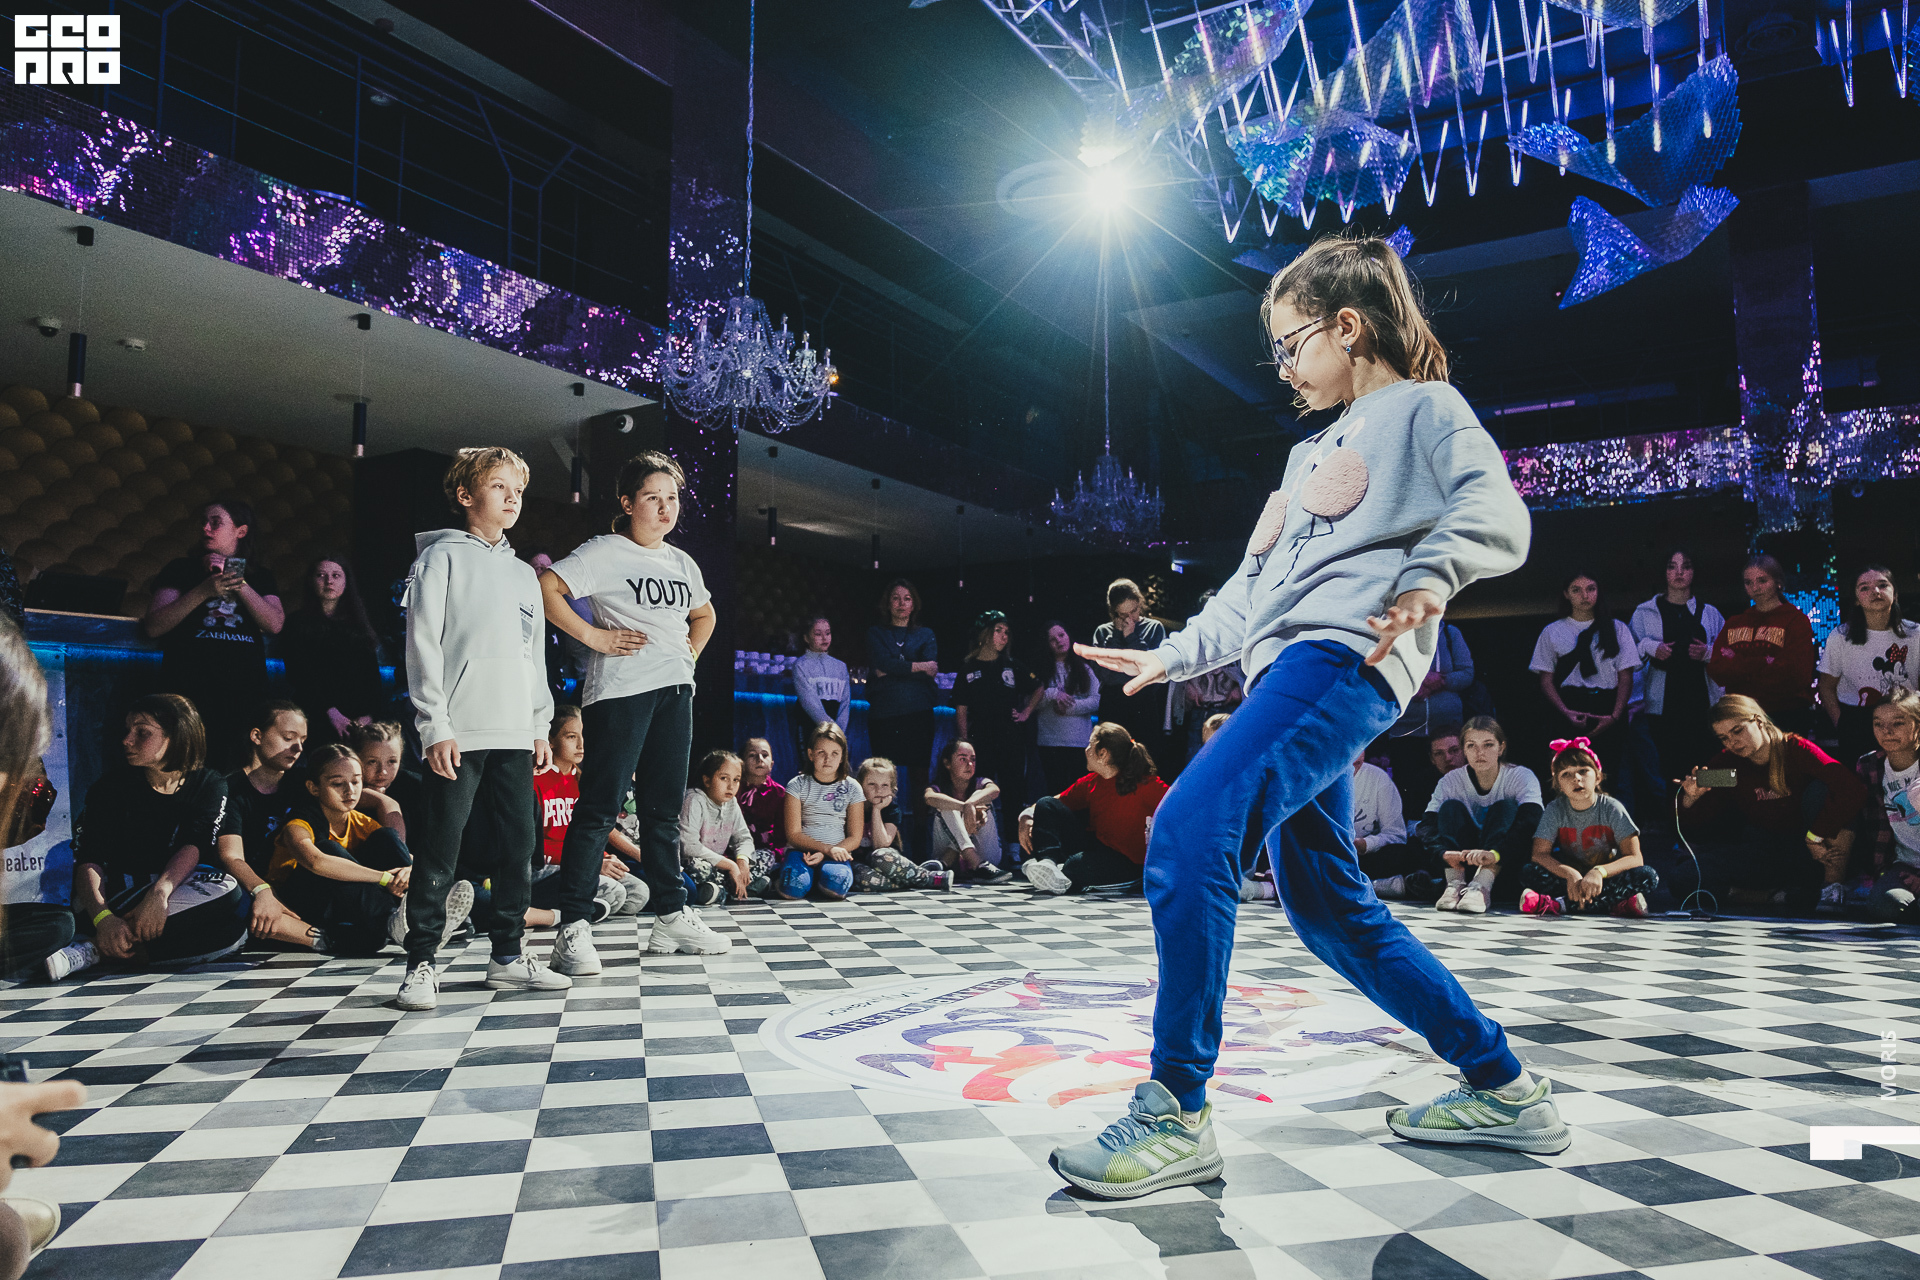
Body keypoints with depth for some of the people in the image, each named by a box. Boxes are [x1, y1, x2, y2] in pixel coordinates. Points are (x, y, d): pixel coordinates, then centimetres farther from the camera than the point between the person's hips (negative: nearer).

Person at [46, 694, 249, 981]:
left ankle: (95, 950, -29)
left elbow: (194, 847, -15)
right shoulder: (112, 785, 1)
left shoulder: (209, 785, 2)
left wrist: (160, 893, -37)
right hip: (116, 897, -1)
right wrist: (103, 917, -32)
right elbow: (87, 859, -12)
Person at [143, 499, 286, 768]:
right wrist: (204, 591, -8)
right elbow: (152, 627, 2)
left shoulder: (260, 577, 18)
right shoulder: (182, 570, 15)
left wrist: (238, 582, -3)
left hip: (245, 692, 1)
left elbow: (275, 624, 1)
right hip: (190, 692, -1)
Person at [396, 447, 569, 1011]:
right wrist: (436, 725, -13)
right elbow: (423, 644, -6)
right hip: (459, 732, -6)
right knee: (439, 853, -4)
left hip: (515, 732, 6)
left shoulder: (523, 574, 20)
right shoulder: (442, 557, 2)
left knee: (518, 847, 7)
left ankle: (507, 956, 17)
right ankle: (420, 964, 6)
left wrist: (541, 725, 14)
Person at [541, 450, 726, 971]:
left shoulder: (682, 562, 18)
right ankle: (573, 927, -1)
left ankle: (671, 917, 21)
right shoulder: (603, 552, -3)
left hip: (675, 692, 7)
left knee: (664, 810, 12)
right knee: (600, 808, -6)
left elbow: (704, 614, 33)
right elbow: (546, 589, -15)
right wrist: (594, 637, -14)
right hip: (621, 690, -7)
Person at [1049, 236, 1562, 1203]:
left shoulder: (1422, 405, 10)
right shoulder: (1315, 452, 34)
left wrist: (1429, 575, -27)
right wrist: (1172, 656, 29)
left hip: (1345, 657, -10)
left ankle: (1176, 1113, -20)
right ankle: (1504, 1090, 20)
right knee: (1327, 906, 7)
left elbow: (1497, 516, -8)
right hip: (1284, 670, 10)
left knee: (1189, 826, -26)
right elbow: (1252, 589, 34)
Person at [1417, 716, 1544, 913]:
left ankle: (1482, 884, -40)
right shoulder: (1451, 781, -4)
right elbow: (1426, 826, -18)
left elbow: (1530, 823, -29)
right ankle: (1455, 883, -33)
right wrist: (1444, 853, -41)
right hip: (1463, 865, 2)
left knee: (1505, 808, -22)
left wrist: (1495, 854, -48)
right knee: (1451, 807, -17)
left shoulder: (1522, 777, -10)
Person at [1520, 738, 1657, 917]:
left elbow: (1634, 858, -14)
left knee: (1647, 876, -29)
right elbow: (1540, 854, -13)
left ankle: (1559, 904, -33)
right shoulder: (1555, 810, -6)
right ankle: (1614, 904, -30)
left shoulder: (1612, 808, -9)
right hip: (1571, 877, 0)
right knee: (1528, 871, -24)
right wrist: (1571, 875, -32)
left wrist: (1599, 872, -34)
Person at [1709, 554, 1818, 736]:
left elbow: (1795, 673, -14)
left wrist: (1738, 664, -8)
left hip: (1786, 719, -3)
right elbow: (1716, 671, 0)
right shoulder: (1734, 624, 13)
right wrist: (1764, 663, -13)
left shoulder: (1797, 621, 0)